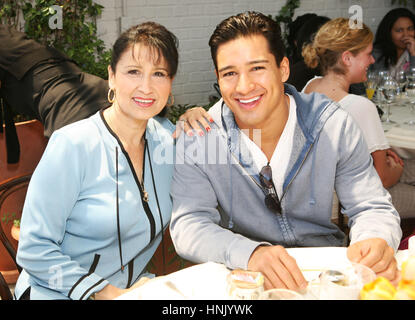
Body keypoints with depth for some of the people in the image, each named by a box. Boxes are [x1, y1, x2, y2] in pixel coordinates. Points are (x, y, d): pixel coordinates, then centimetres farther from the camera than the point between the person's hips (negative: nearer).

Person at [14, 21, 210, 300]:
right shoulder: (72, 145, -14)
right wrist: (105, 293, -22)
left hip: (133, 289, 5)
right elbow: (34, 249, -13)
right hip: (58, 294, -5)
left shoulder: (167, 136, 1)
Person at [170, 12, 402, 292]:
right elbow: (188, 224, -18)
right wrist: (251, 253, -38)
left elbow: (371, 208, -7)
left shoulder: (334, 126, -9)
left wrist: (375, 242, -32)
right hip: (244, 278, -3)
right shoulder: (198, 137, -12)